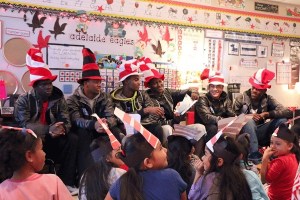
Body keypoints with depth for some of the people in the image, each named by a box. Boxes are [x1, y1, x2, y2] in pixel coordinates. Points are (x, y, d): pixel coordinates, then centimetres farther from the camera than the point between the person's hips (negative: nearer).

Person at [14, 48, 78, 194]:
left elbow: (65, 121, -7)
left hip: (51, 140, 3)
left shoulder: (58, 98, 0)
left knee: (72, 139, -21)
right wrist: (48, 130, -31)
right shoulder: (23, 100, -9)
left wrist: (61, 129, -33)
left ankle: (66, 182, -16)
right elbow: (24, 125, -20)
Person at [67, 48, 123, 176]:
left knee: (115, 131, -27)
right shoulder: (73, 100, -7)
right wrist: (94, 125, -44)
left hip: (101, 132, 3)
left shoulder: (105, 98, 2)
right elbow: (76, 120, -23)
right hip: (83, 132, -2)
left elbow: (111, 118, -12)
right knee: (83, 133, -36)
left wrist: (106, 123, -39)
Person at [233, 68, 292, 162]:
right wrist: (250, 117, -21)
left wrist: (267, 114, -20)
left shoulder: (268, 99, -1)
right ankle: (254, 156, -36)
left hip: (259, 134, 3)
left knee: (282, 119, -14)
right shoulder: (241, 98, -5)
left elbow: (288, 112, -11)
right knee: (250, 121, -34)